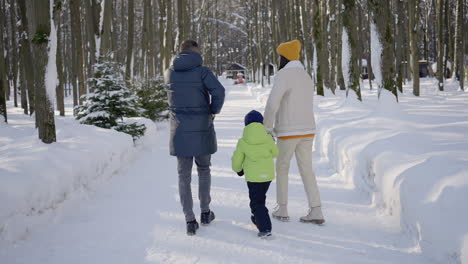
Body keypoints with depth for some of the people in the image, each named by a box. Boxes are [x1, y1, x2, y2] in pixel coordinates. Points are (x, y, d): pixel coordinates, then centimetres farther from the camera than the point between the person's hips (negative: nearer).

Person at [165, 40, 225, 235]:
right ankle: (205, 212, 23)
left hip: (180, 131, 2)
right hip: (202, 130, -2)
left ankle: (190, 220, 2)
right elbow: (218, 90, -20)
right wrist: (214, 111, -5)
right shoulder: (202, 71, -6)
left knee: (184, 176, 7)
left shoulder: (169, 73, 5)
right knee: (204, 170, 18)